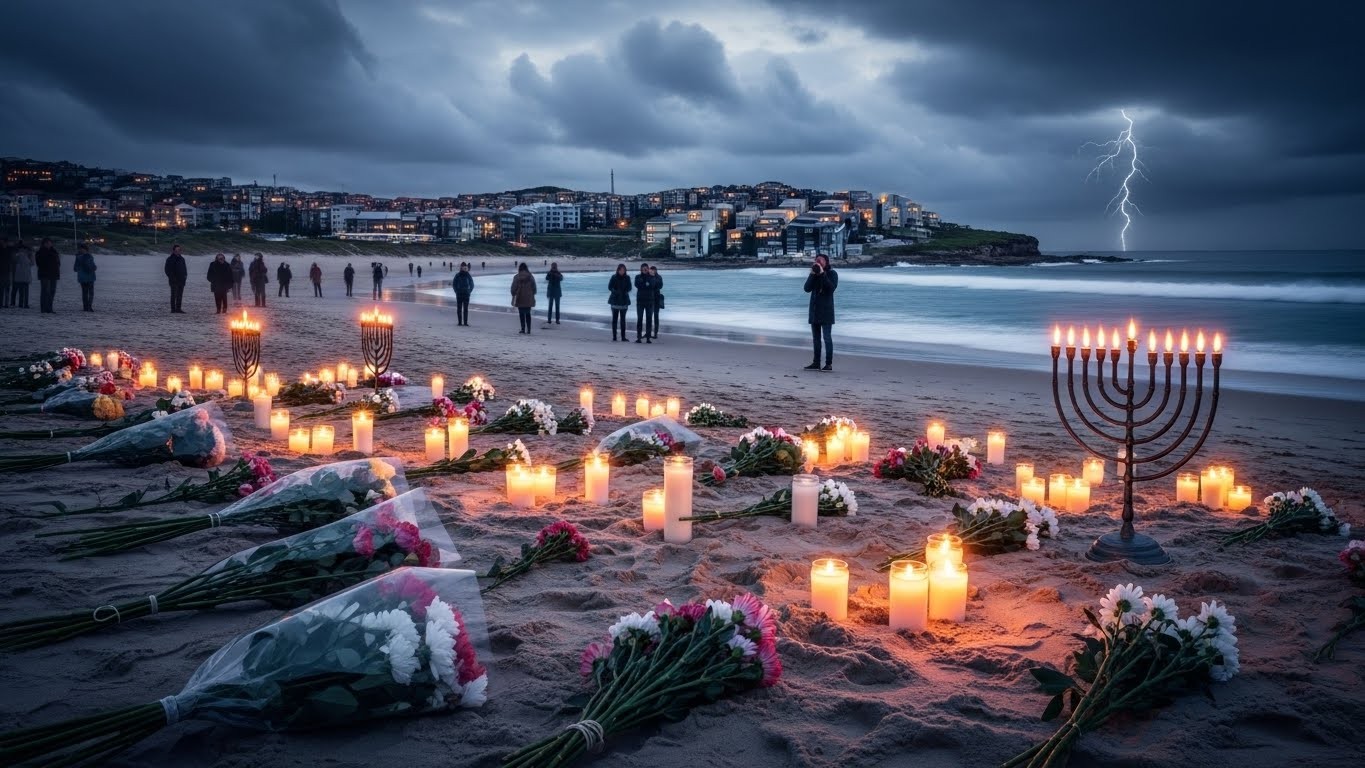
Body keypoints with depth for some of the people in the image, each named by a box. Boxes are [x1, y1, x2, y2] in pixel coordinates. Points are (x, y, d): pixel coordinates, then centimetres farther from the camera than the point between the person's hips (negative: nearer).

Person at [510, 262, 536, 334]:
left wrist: (513, 296, 5)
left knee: (522, 314, 3)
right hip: (529, 299, 3)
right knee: (528, 314, 10)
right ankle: (528, 329, 6)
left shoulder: (517, 277, -7)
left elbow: (514, 288, -5)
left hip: (520, 298, -3)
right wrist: (533, 295, 17)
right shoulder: (531, 277, 1)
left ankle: (523, 329, 2)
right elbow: (534, 288, 7)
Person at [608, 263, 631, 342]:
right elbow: (609, 287, -3)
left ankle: (623, 337, 4)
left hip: (624, 300, 1)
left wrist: (625, 292, -19)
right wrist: (615, 291, -20)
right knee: (614, 318, 1)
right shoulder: (614, 277, -4)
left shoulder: (627, 278, 0)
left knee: (623, 319, 2)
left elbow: (629, 288, 2)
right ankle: (614, 336, 5)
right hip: (615, 300, -1)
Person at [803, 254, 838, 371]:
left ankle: (829, 364, -7)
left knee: (827, 337, -8)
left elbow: (832, 287, -19)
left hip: (826, 310, -6)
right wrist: (813, 274, -13)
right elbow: (807, 288, -3)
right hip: (814, 310, 6)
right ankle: (816, 363, 13)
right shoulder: (813, 274, 10)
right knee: (815, 338, 8)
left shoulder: (832, 274, -2)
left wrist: (822, 274, -20)